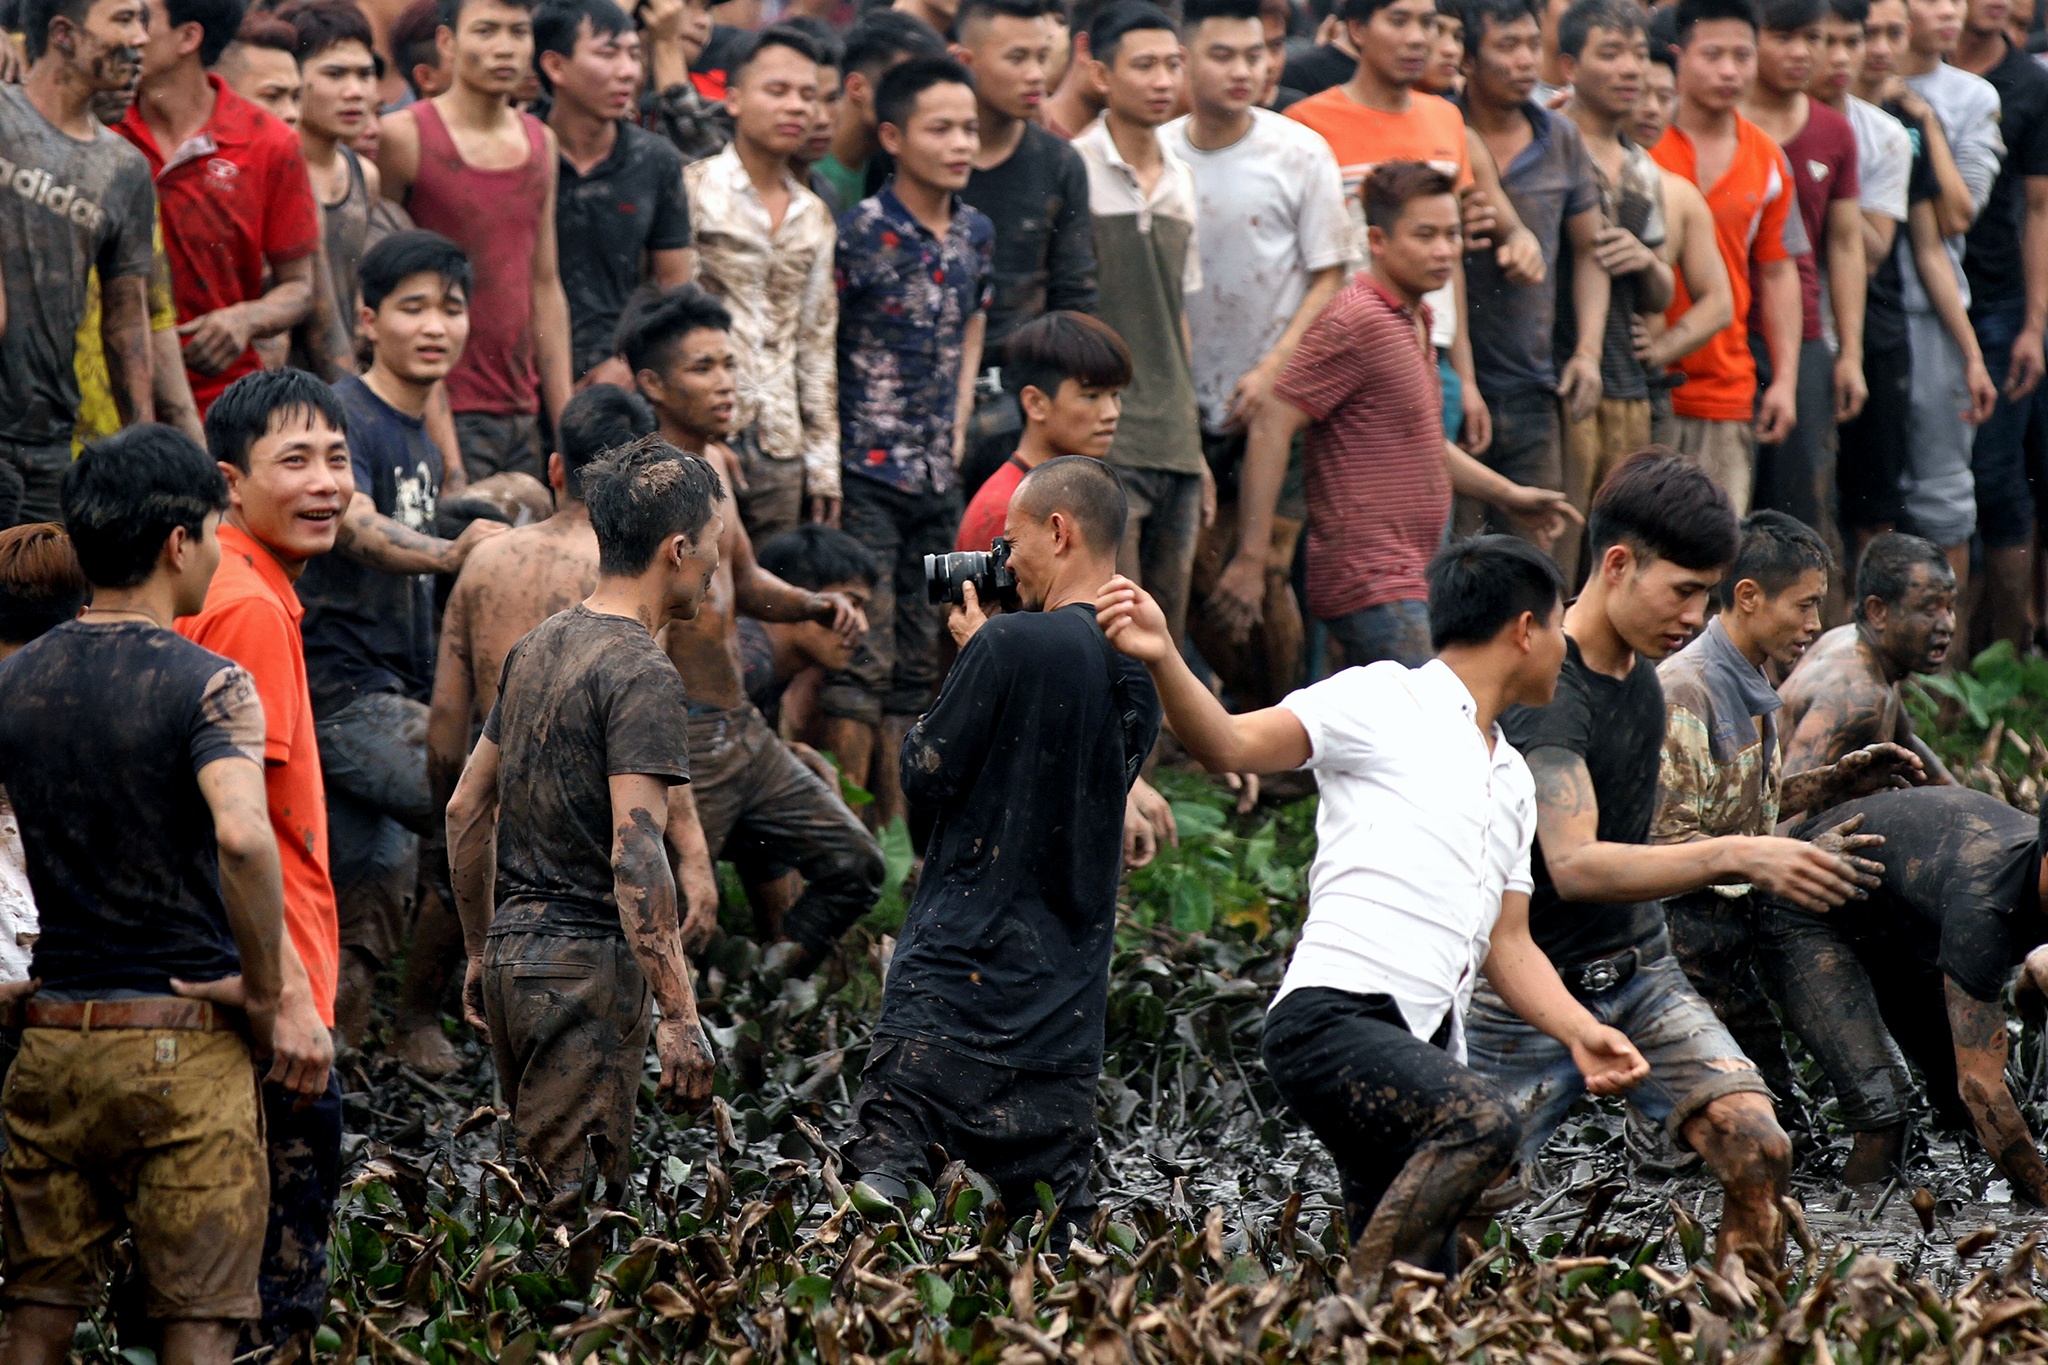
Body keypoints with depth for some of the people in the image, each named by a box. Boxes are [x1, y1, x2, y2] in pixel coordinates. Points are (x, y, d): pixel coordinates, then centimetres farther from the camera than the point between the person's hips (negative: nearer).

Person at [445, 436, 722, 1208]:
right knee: (575, 1203, -7)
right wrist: (679, 1016, -23)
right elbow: (635, 854, -22)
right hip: (589, 964, -9)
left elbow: (465, 810, 20)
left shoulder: (537, 649, 14)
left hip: (513, 954, 9)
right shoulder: (641, 674, -14)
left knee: (534, 1189, 13)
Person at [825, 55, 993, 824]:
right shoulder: (862, 232, -12)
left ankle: (897, 821, 18)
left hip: (938, 479, 7)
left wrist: (954, 438, 9)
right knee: (864, 660, -8)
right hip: (865, 475, -7)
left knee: (920, 662, 10)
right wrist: (825, 470, -12)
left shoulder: (976, 234, 7)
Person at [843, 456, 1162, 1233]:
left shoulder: (1012, 646, -12)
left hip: (963, 959, -6)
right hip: (1067, 989, 6)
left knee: (883, 1166, -12)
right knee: (1056, 1209, 10)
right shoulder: (1142, 673, 9)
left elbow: (926, 779, -6)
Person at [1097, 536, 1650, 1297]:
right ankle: (1358, 1311, -31)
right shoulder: (1383, 702, 4)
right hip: (1333, 1015, -8)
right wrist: (1163, 661, -27)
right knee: (1482, 1121, -34)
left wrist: (1579, 1033, 9)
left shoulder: (1513, 779, 27)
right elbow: (1230, 746, -8)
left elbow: (1508, 944, 27)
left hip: (1425, 1051, 8)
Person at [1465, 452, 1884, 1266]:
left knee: (1757, 1150, -17)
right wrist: (1736, 859, -45)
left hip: (1638, 974, 7)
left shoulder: (1638, 668, 4)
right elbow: (1573, 865, -37)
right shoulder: (1545, 691, -22)